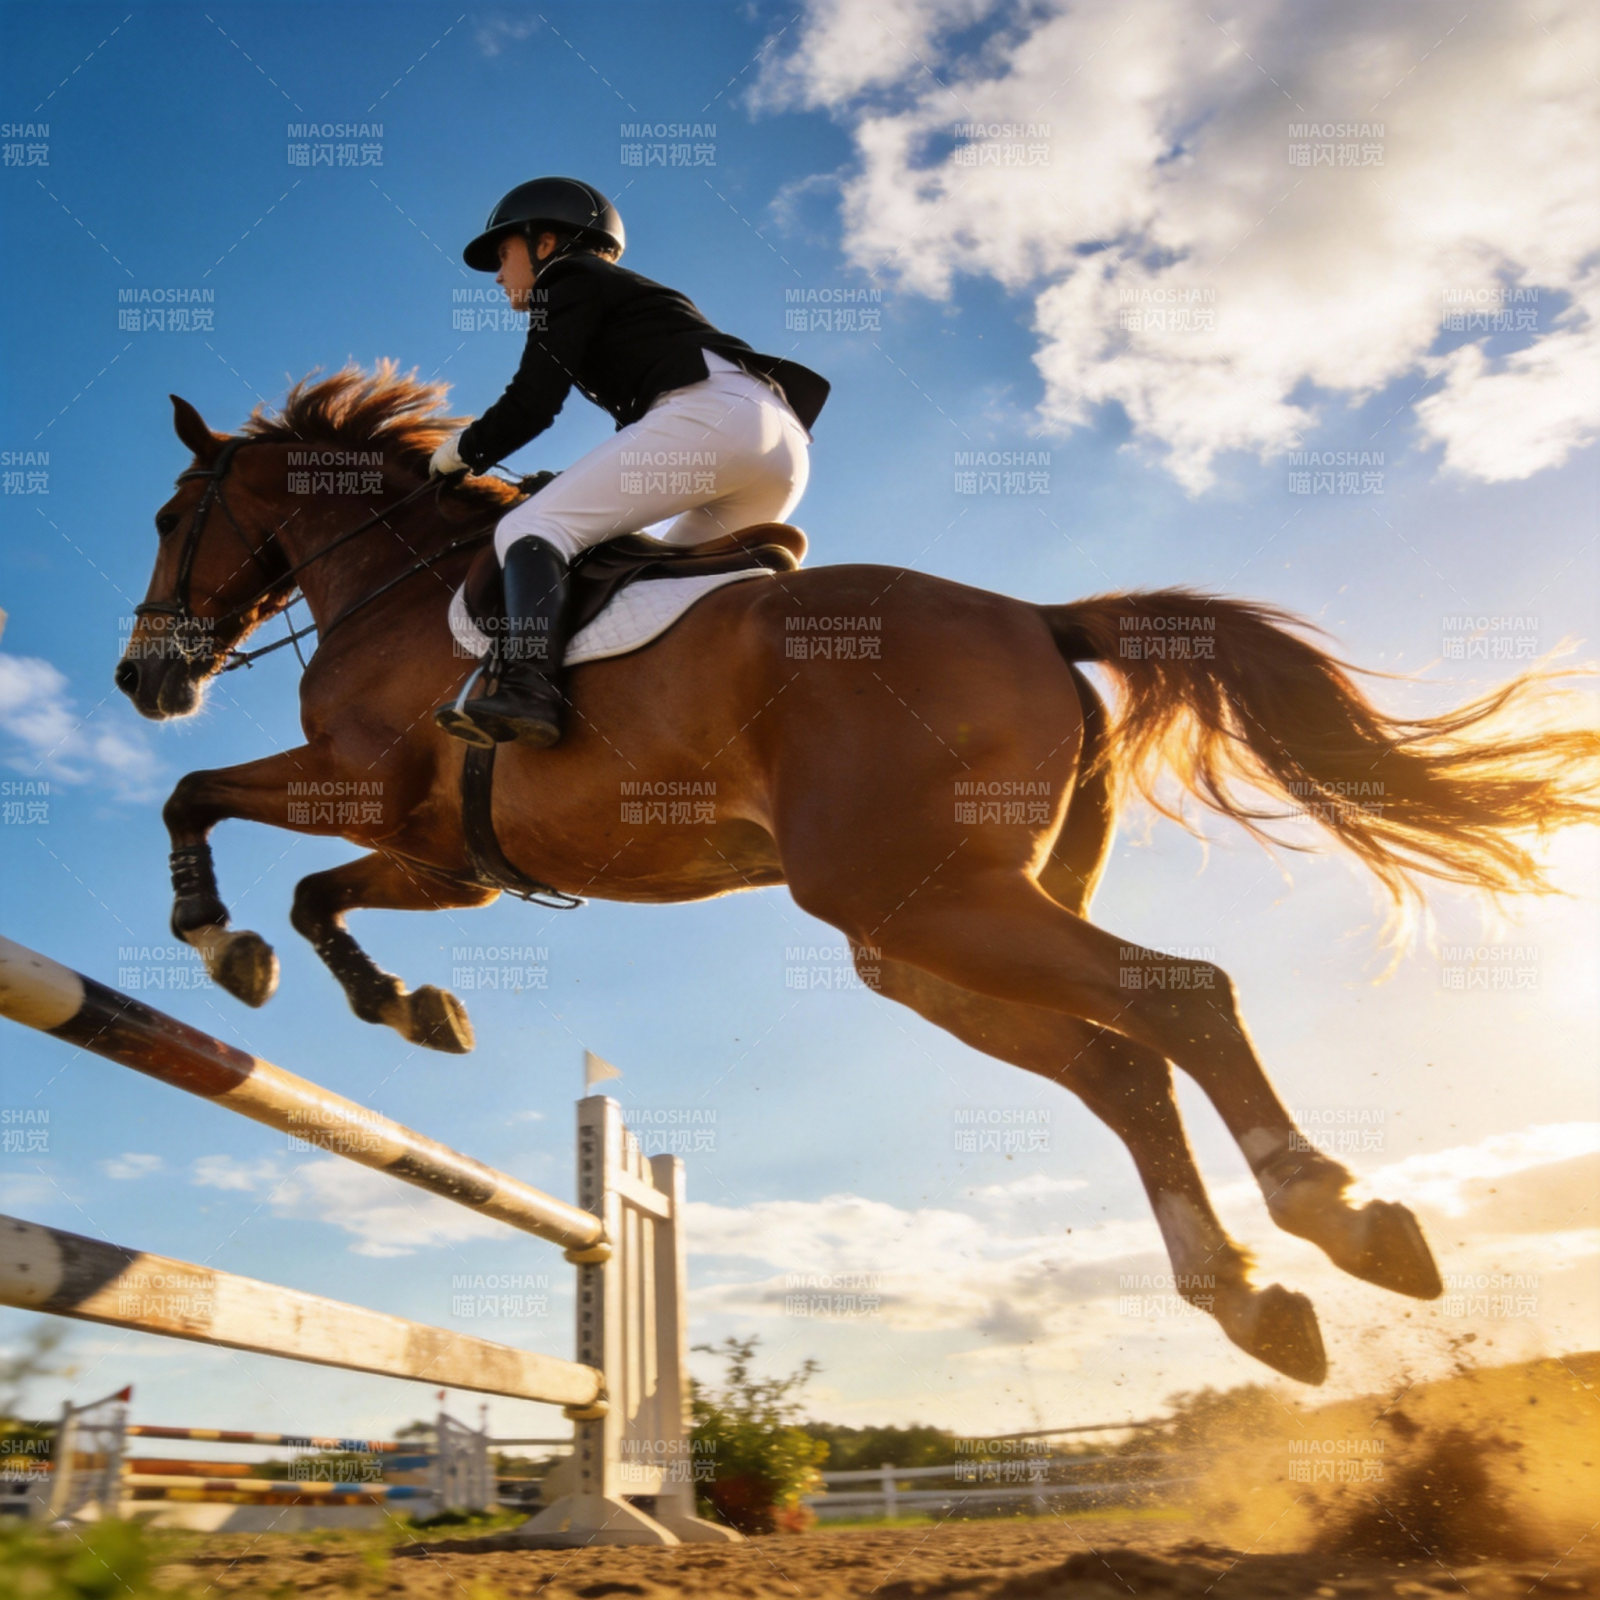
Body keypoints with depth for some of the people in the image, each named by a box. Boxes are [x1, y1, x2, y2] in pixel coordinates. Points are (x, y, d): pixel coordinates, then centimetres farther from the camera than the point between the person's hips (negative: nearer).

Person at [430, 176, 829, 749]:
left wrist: (462, 453, 17)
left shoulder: (568, 279, 13)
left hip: (713, 410, -9)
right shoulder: (628, 296, 37)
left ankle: (529, 688, -33)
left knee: (529, 527, -12)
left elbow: (531, 405, 2)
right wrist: (583, 491, 32)